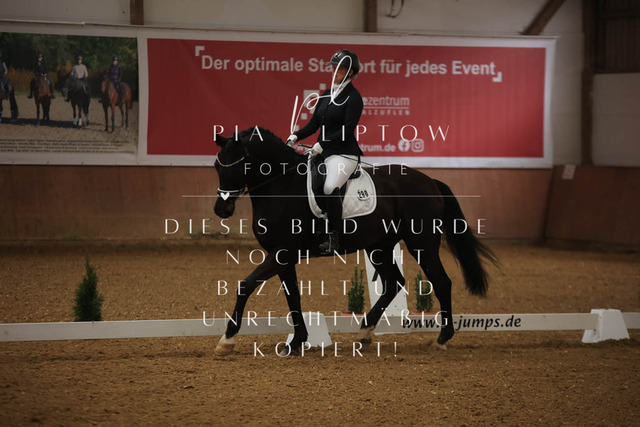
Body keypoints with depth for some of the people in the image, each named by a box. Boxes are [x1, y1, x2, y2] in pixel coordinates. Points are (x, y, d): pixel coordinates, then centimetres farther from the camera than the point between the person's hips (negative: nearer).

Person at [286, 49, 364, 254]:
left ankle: (333, 237, -18)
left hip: (345, 154, -8)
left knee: (330, 187, -30)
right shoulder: (326, 95, 15)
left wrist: (322, 144, -23)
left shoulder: (353, 97, -8)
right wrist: (296, 136, -1)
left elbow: (347, 130, -17)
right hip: (323, 152, 8)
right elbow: (314, 124, 17)